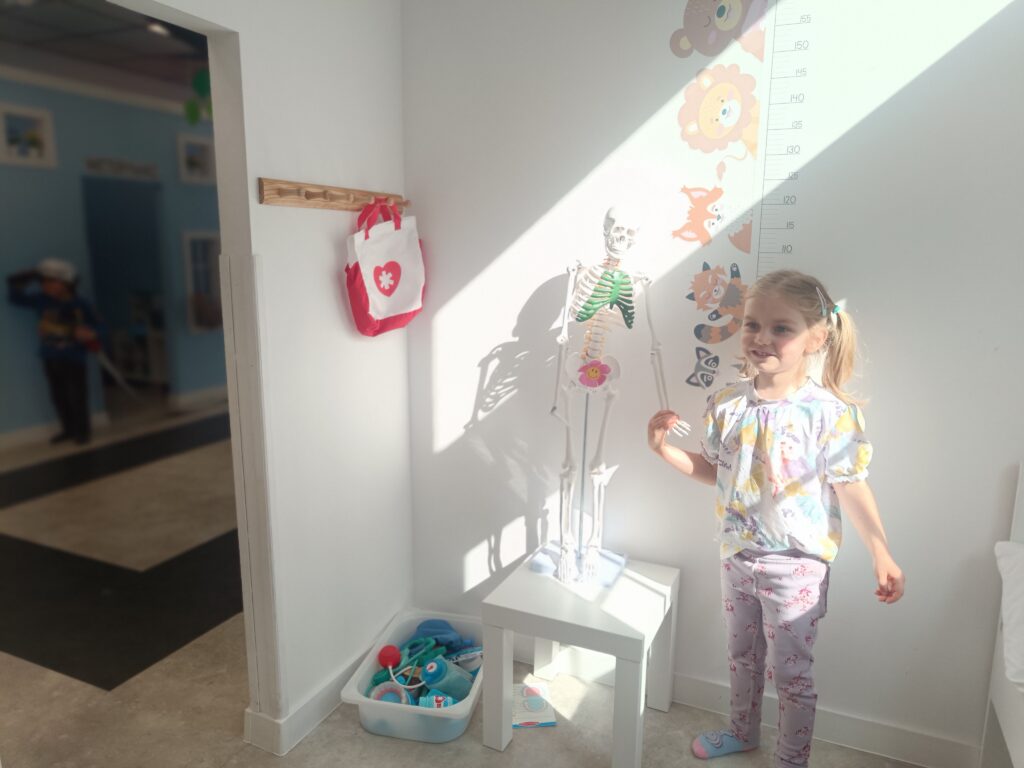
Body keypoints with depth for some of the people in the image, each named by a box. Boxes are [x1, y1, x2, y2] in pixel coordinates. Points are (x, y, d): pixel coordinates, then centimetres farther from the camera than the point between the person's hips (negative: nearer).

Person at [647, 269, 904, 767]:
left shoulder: (829, 413, -20)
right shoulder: (726, 404, -6)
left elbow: (851, 487, -13)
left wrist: (881, 554, -14)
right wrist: (665, 450, -7)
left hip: (795, 564, -5)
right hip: (738, 555, 5)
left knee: (789, 672, 11)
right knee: (742, 655, 25)